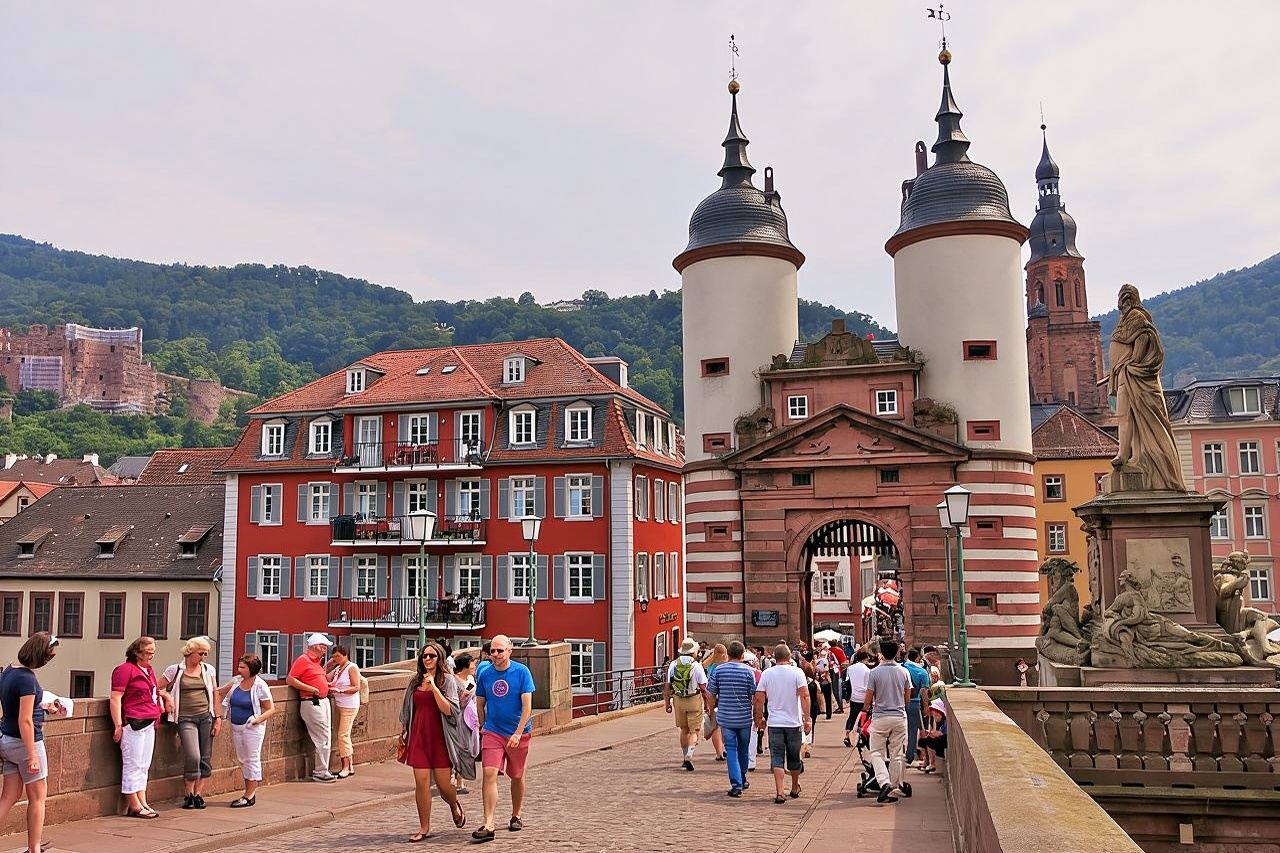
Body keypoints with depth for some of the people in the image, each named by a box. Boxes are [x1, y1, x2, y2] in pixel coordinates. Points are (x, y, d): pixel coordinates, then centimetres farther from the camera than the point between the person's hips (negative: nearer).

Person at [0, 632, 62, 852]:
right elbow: (25, 721, -24)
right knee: (38, 797, 9)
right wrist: (32, 756, -21)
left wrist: (44, 708, 17)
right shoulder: (27, 679, -24)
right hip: (25, 741, -8)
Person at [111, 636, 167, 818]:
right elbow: (116, 698, -14)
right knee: (133, 765, -2)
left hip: (149, 724, 9)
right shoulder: (125, 669, -9)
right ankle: (135, 806, 3)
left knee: (144, 766, 12)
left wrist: (163, 695, 16)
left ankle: (143, 803, 18)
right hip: (133, 723, -9)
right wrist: (118, 725, -19)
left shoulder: (150, 671, 18)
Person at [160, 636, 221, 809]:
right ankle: (188, 793, 4)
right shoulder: (175, 670, 1)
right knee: (193, 757, -15)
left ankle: (198, 794, 13)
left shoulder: (209, 670, 9)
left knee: (206, 759, 2)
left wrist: (218, 718, 8)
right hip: (186, 719, -3)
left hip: (206, 717, 3)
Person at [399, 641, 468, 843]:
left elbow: (449, 710, -13)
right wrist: (402, 731, 18)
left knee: (443, 783, 1)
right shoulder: (415, 681, 9)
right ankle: (424, 828, 9)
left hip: (440, 737, -3)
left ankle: (455, 806, 35)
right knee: (421, 783, -3)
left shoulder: (448, 680, -2)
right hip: (419, 737, 3)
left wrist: (433, 687, -20)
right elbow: (406, 709, 20)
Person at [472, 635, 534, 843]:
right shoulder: (484, 674, -1)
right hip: (492, 732, 1)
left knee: (517, 777, 13)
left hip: (518, 733, -1)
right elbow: (480, 705, 12)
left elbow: (527, 706, -12)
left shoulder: (522, 672, -9)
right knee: (489, 774, -14)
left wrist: (518, 733, -19)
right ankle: (488, 826, -15)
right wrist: (483, 728, 16)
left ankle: (516, 816, 34)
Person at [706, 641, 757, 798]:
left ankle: (736, 785, -4)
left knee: (731, 750, 3)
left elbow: (710, 694, 1)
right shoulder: (748, 671, -6)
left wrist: (713, 710, 15)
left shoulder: (719, 670, -3)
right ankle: (742, 780, 33)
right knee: (743, 749, 17)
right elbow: (755, 696, -7)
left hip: (725, 717, 0)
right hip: (744, 718, 0)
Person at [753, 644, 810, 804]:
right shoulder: (797, 672, -4)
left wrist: (759, 719, 11)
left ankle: (779, 792, -9)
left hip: (774, 723, 0)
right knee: (794, 757, 16)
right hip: (794, 722, 0)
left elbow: (759, 698, 0)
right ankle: (795, 789, 32)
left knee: (777, 759, 1)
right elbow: (805, 696, -11)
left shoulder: (766, 674, -1)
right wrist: (807, 719, -8)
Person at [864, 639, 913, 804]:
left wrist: (866, 709, 16)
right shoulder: (904, 672, -1)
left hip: (880, 717, -3)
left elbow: (868, 699, -6)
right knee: (896, 755, 10)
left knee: (876, 753, 6)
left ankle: (884, 782, -15)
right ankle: (893, 789, 14)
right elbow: (907, 698, 8)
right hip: (900, 717, 3)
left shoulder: (875, 672, -9)